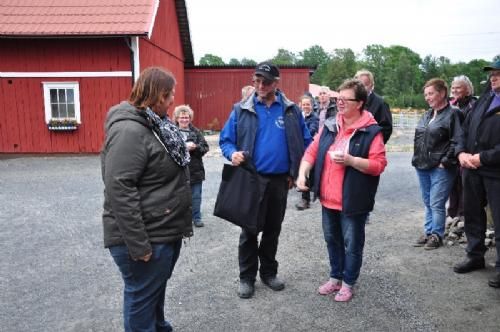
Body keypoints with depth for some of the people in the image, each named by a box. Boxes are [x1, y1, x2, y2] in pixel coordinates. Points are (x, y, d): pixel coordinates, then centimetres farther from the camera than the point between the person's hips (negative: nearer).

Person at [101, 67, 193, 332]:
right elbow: (119, 189, -26)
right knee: (142, 299, 9)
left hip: (165, 230, 10)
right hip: (146, 237, -10)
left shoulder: (155, 123, 11)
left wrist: (179, 225, 22)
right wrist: (138, 245, -25)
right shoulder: (129, 130, -21)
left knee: (157, 290, 25)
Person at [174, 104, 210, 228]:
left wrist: (195, 147, -16)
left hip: (195, 170, 2)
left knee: (196, 196, 10)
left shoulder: (196, 131, 5)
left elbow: (205, 147, 1)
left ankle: (196, 217, 24)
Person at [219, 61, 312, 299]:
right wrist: (232, 153, -20)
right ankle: (247, 277, 22)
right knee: (249, 229, 6)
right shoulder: (241, 110, -1)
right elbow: (225, 140, 2)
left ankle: (269, 272, 32)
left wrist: (295, 172, -3)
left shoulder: (291, 111, 2)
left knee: (273, 229, 15)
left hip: (280, 181, 2)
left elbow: (305, 142, 5)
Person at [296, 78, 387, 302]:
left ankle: (348, 283, 28)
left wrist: (351, 160, -26)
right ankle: (335, 277, 38)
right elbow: (312, 151, 6)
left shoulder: (371, 131, -11)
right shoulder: (329, 125, 6)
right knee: (332, 240, 19)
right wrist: (302, 173, -8)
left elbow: (379, 165, -15)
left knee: (352, 244, 10)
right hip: (328, 199, 6)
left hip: (352, 201, -5)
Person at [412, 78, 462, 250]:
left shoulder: (452, 114, -8)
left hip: (440, 168, -7)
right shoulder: (426, 115, 15)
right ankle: (428, 232, 25)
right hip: (422, 166, 7)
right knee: (428, 203, 15)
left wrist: (445, 161, -15)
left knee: (436, 204, -2)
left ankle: (436, 235, 12)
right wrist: (417, 159, 11)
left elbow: (457, 141, -15)